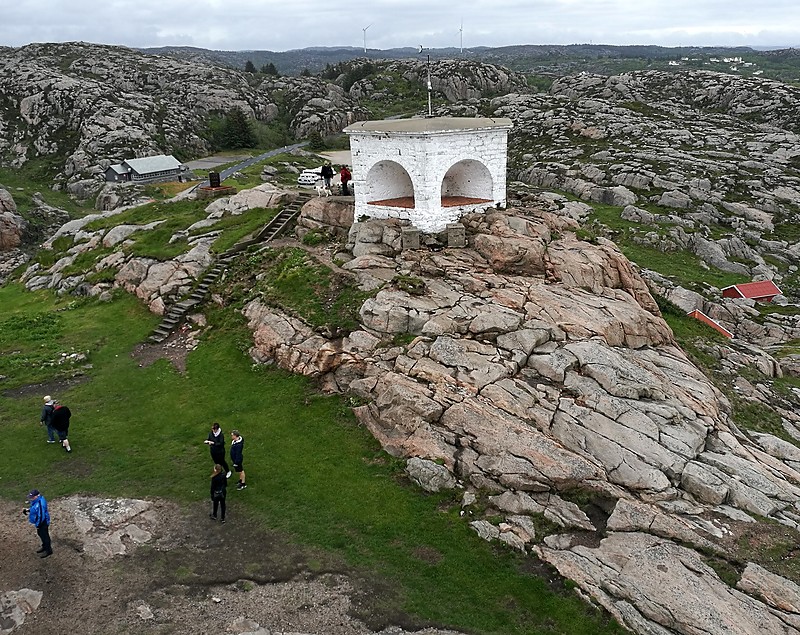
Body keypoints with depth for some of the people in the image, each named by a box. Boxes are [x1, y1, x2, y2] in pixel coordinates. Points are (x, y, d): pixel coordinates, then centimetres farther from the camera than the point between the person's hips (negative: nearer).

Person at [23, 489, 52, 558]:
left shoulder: (39, 504, -36)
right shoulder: (36, 500, -4)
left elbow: (41, 516, -29)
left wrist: (37, 525, -18)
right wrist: (28, 510, 3)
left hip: (42, 523, -10)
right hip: (40, 522, 10)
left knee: (44, 536, 9)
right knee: (41, 534, 26)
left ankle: (48, 550, 27)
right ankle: (44, 547, 47)